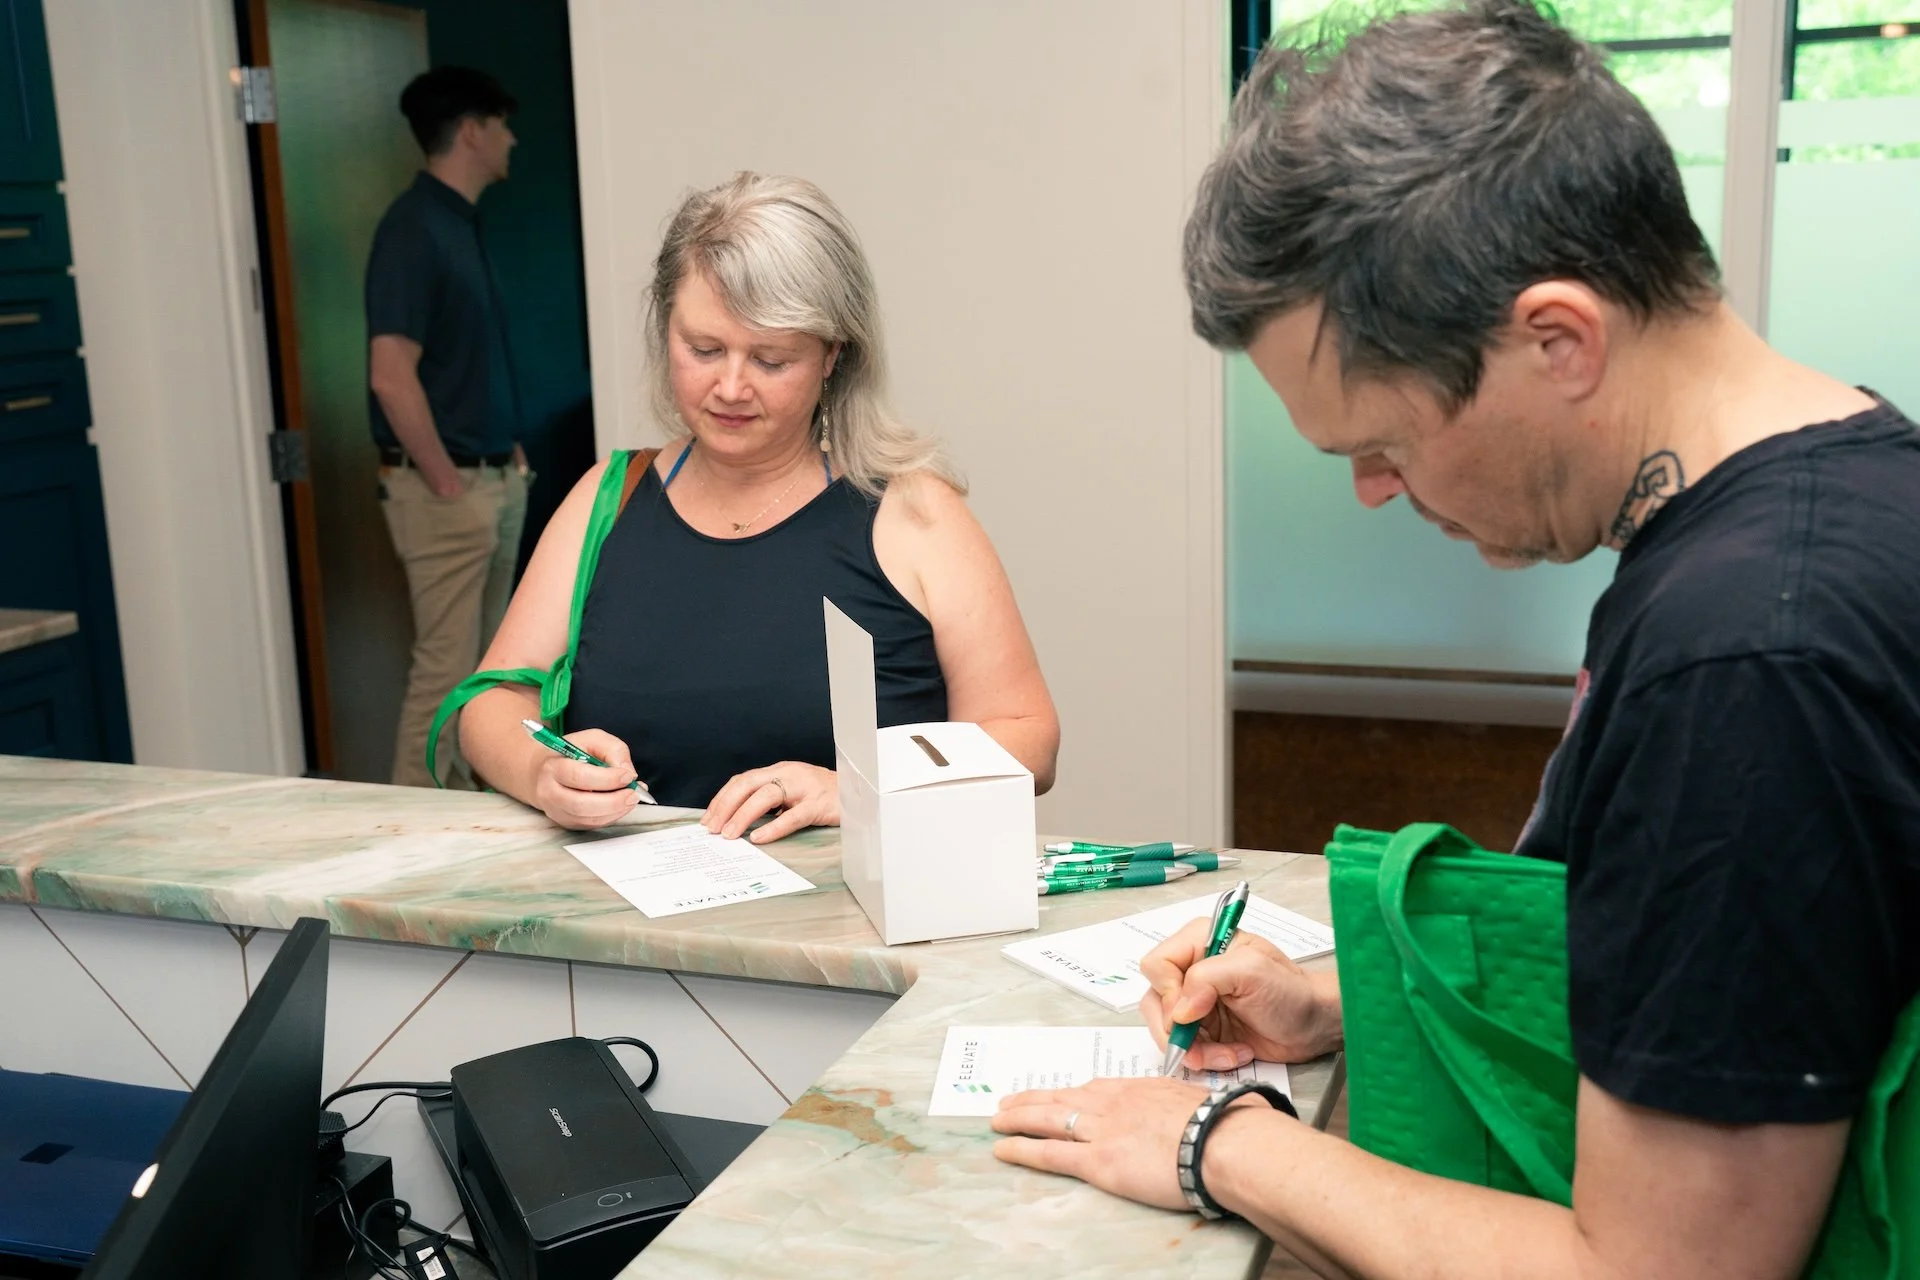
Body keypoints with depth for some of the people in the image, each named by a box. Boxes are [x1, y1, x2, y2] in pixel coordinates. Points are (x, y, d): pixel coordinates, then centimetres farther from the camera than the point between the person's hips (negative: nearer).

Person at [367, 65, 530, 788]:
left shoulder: (463, 223, 13)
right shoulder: (414, 228, -16)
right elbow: (391, 378, -22)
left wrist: (509, 453, 12)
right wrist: (447, 484, -17)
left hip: (497, 480, 9)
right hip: (446, 489, -9)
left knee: (480, 665, 14)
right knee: (444, 668, -6)